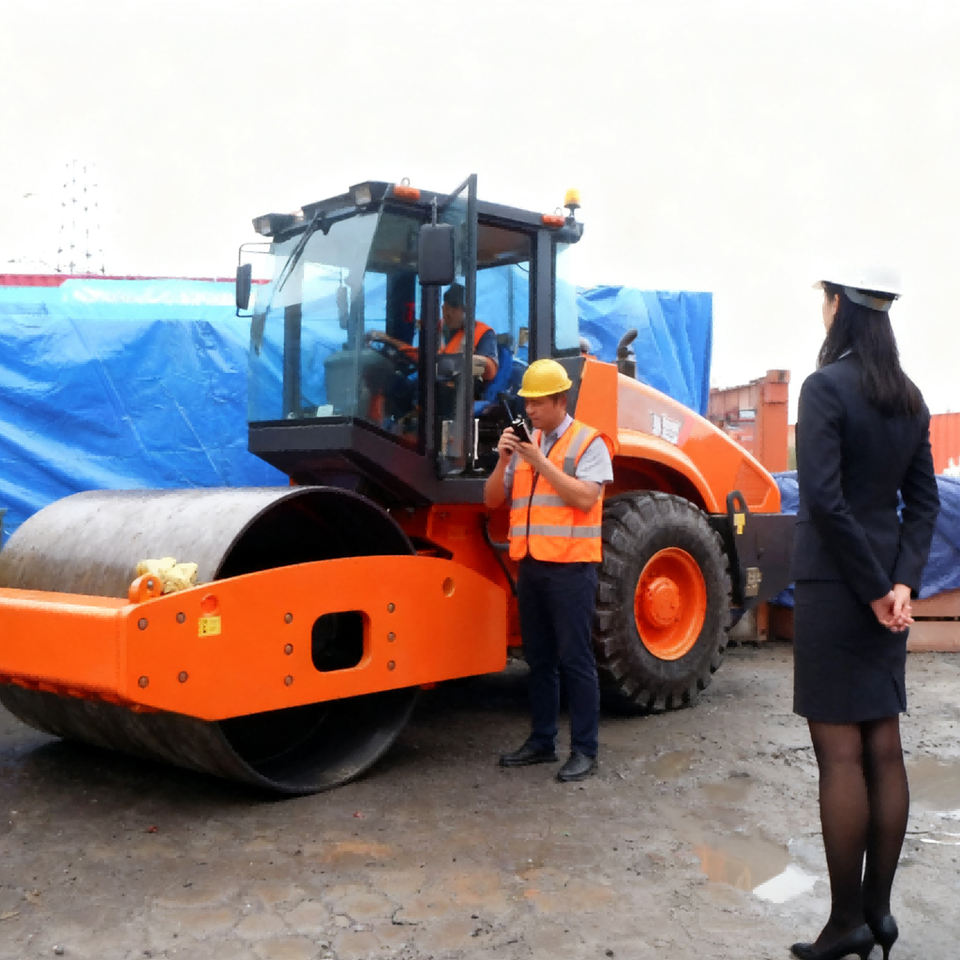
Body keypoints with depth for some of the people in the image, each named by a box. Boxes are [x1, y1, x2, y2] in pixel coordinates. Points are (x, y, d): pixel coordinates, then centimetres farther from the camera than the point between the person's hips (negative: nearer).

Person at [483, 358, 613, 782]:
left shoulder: (588, 442, -4)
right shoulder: (525, 445, 13)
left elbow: (585, 498, -16)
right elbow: (492, 500, 11)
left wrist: (541, 462, -17)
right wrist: (504, 461, -5)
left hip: (569, 566, -6)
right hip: (530, 566, 6)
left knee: (575, 660, -2)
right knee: (539, 658, 13)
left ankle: (584, 749, 6)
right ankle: (542, 740, 23)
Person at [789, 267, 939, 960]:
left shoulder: (827, 386, -13)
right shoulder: (909, 398, 10)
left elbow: (825, 499, -20)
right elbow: (923, 502, 6)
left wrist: (875, 587, -13)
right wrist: (903, 583, -3)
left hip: (834, 584, -7)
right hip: (885, 585, 7)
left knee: (840, 753, 0)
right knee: (883, 748, 12)